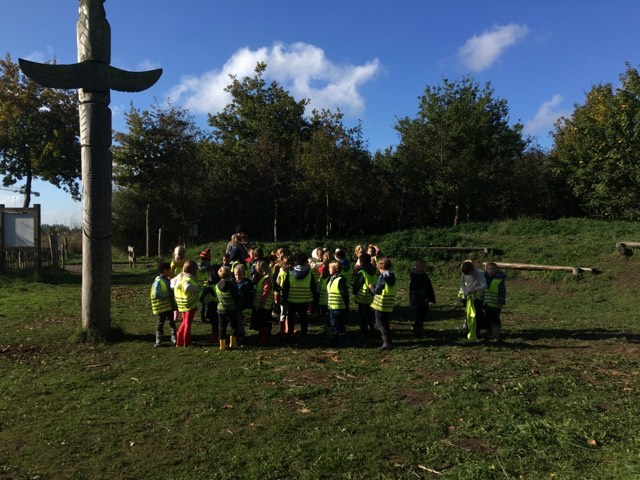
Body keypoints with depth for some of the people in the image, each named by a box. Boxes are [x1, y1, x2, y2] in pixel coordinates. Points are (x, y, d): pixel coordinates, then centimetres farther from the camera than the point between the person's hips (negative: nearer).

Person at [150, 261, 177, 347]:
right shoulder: (158, 281, -18)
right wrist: (168, 294, -21)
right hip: (162, 306, -8)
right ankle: (158, 339, 15)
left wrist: (172, 293, 1)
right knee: (161, 321, 4)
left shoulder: (167, 280, 9)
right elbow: (156, 294, -25)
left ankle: (174, 337, 21)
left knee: (171, 321, 13)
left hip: (169, 305, 8)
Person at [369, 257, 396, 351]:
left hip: (381, 304, -8)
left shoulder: (382, 277, -19)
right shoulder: (392, 276, 7)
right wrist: (375, 286, 15)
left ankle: (387, 343, -4)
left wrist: (371, 286, 0)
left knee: (380, 324, 1)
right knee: (385, 323, 19)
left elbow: (377, 291, -20)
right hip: (389, 305, 8)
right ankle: (387, 341, 24)